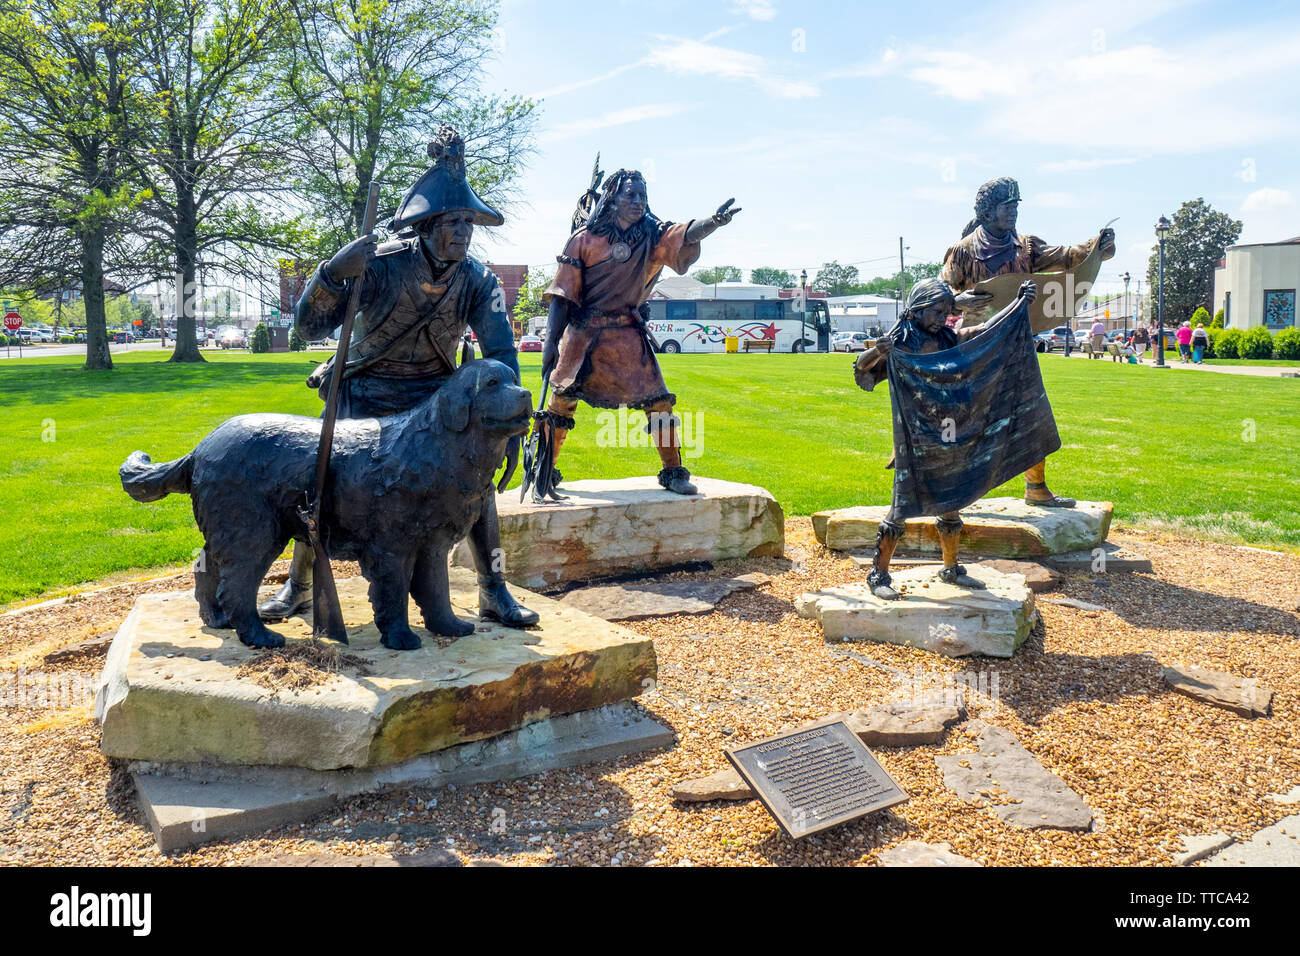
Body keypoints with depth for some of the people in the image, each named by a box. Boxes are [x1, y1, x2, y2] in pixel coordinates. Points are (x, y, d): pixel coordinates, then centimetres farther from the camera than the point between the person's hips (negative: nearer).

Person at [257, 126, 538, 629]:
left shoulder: (479, 282, -14)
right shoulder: (381, 264, -21)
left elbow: (501, 354, -19)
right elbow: (310, 326, -21)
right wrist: (333, 275, -39)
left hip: (434, 395, 1)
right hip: (363, 393, -1)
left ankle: (493, 592, 0)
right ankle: (297, 587, 22)